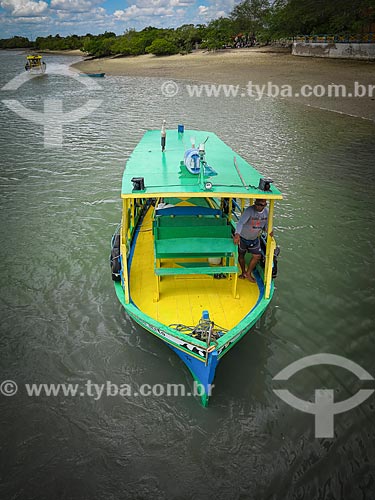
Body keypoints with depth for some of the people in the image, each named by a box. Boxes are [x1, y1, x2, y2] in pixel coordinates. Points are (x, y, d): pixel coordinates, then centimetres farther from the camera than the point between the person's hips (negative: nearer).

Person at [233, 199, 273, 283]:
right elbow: (240, 222, -42)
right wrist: (237, 234, -58)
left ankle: (248, 273, 23)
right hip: (242, 237, -4)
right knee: (241, 255, 13)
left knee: (257, 256, 1)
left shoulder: (267, 211, -10)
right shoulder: (249, 210, -30)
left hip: (254, 238, 4)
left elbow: (266, 224, 3)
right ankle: (243, 272, 38)